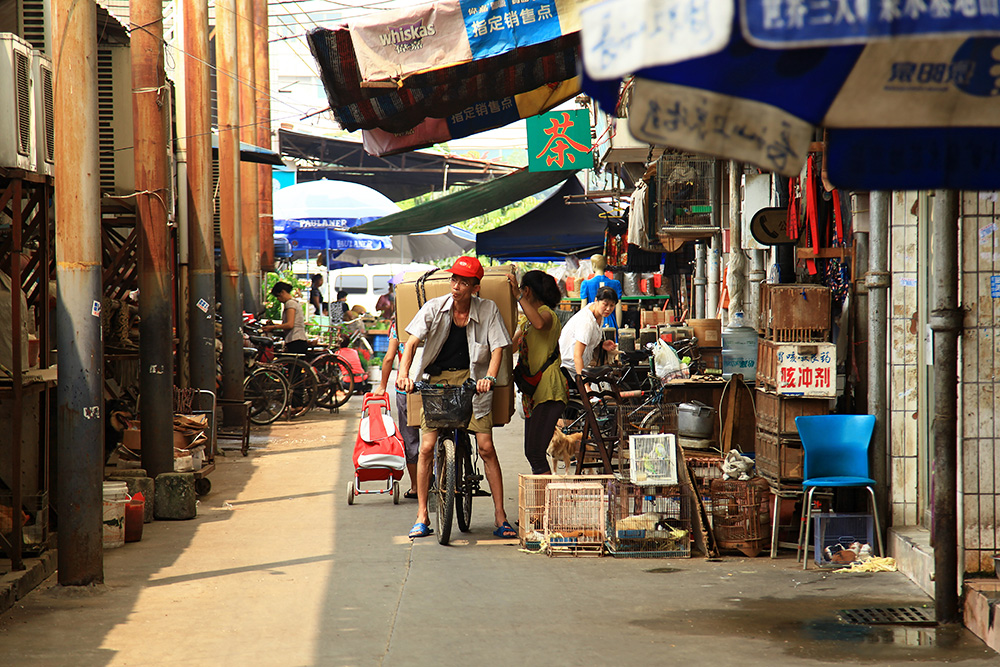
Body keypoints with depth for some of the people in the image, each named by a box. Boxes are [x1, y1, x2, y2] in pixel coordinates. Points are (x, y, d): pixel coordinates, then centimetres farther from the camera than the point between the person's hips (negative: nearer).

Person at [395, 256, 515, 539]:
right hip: (437, 380, 1)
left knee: (486, 447, -8)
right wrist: (403, 372, -27)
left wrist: (489, 378, -27)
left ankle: (500, 517, -1)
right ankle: (422, 516, 6)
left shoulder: (487, 310, -5)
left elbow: (497, 347, -8)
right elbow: (412, 341, -10)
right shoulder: (434, 308, -5)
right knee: (427, 447, -6)